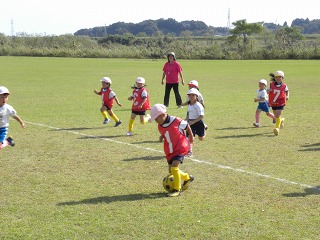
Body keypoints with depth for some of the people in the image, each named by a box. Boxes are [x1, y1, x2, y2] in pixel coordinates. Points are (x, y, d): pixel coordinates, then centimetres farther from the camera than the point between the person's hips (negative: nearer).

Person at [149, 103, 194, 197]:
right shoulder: (160, 126, -2)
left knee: (174, 167, -22)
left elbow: (187, 126, -3)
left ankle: (177, 190, -12)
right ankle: (187, 178, 37)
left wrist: (191, 137, 10)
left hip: (180, 148, -7)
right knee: (171, 170, 10)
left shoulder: (176, 121, -20)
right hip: (170, 151, 7)